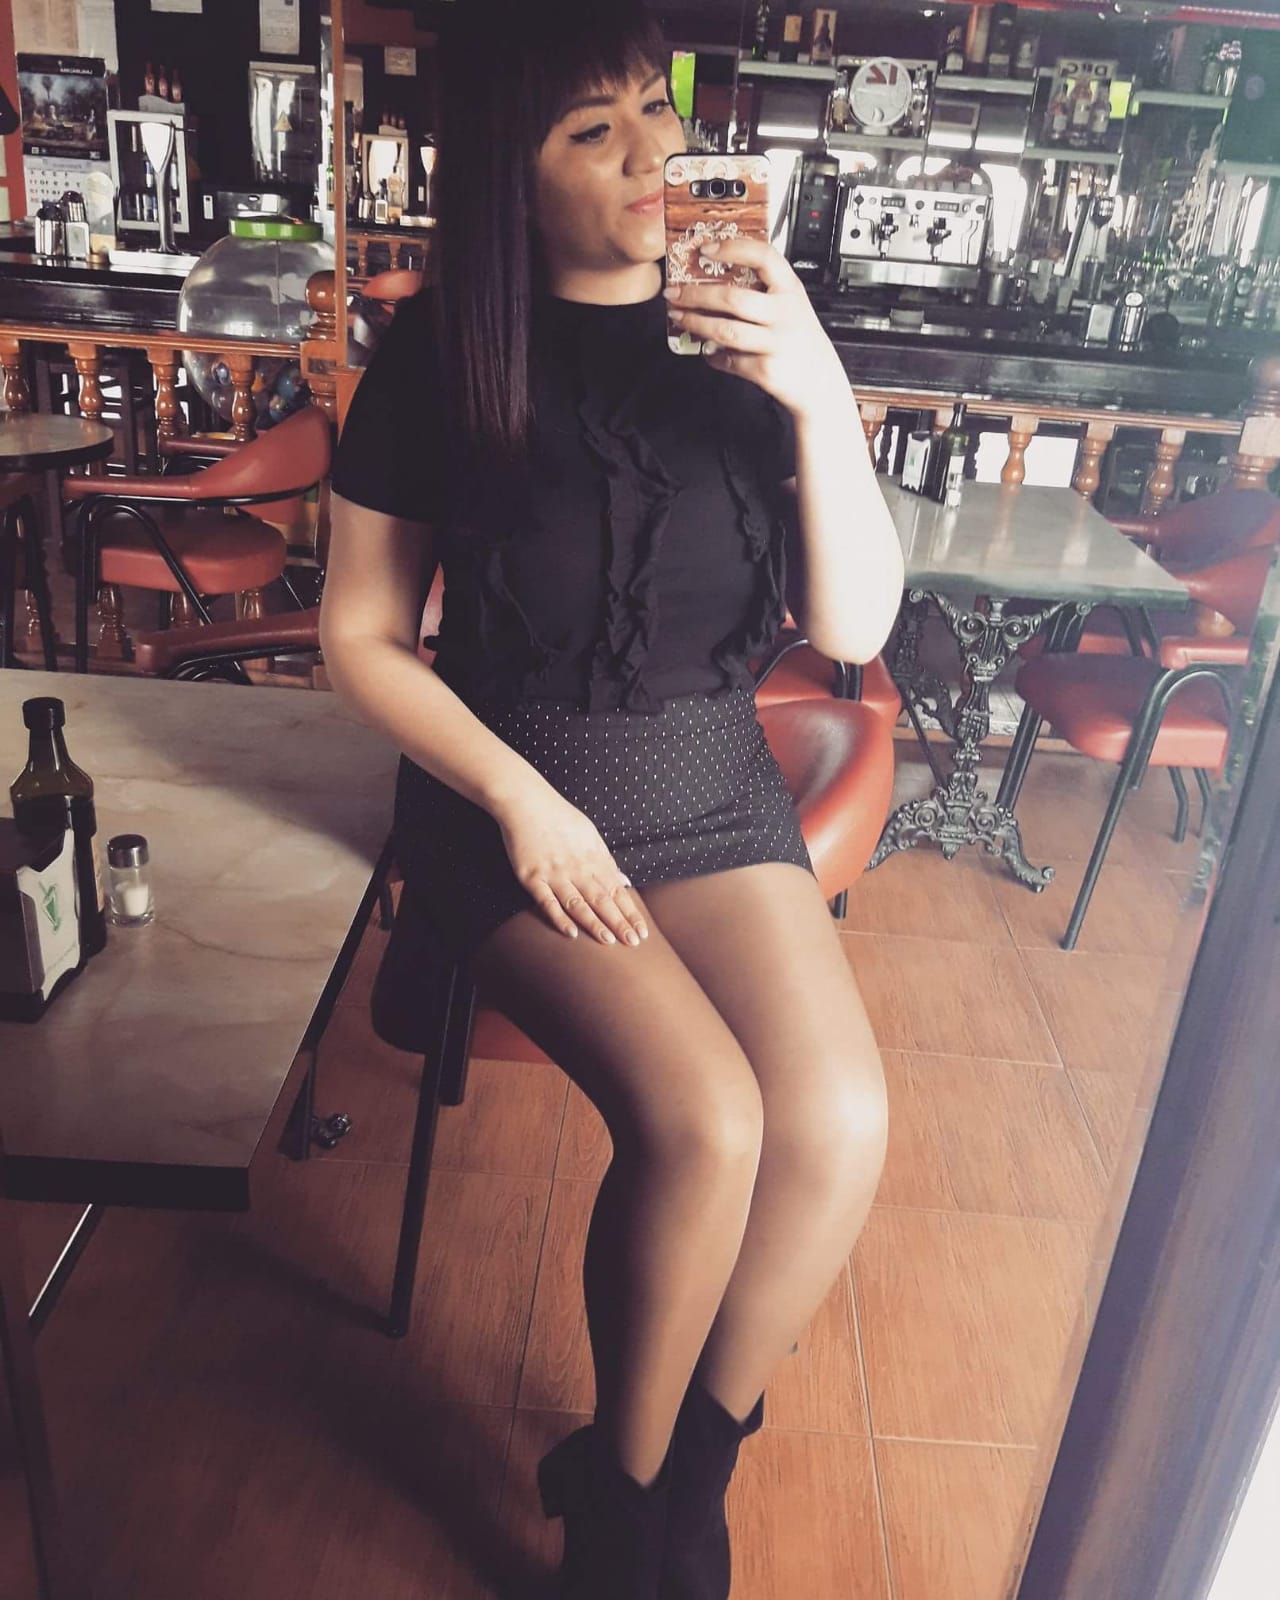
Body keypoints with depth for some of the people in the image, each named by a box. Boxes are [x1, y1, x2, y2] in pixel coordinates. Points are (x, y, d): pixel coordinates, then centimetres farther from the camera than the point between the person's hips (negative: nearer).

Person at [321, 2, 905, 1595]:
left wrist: (821, 399, -19)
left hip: (714, 783, 3)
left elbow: (852, 628, -4)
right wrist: (525, 804, -13)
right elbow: (360, 635, -2)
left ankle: (679, 1471, 10)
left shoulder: (749, 332, 1)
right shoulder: (440, 355, -5)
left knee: (840, 1122, -19)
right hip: (507, 792, -2)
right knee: (706, 1120, -24)